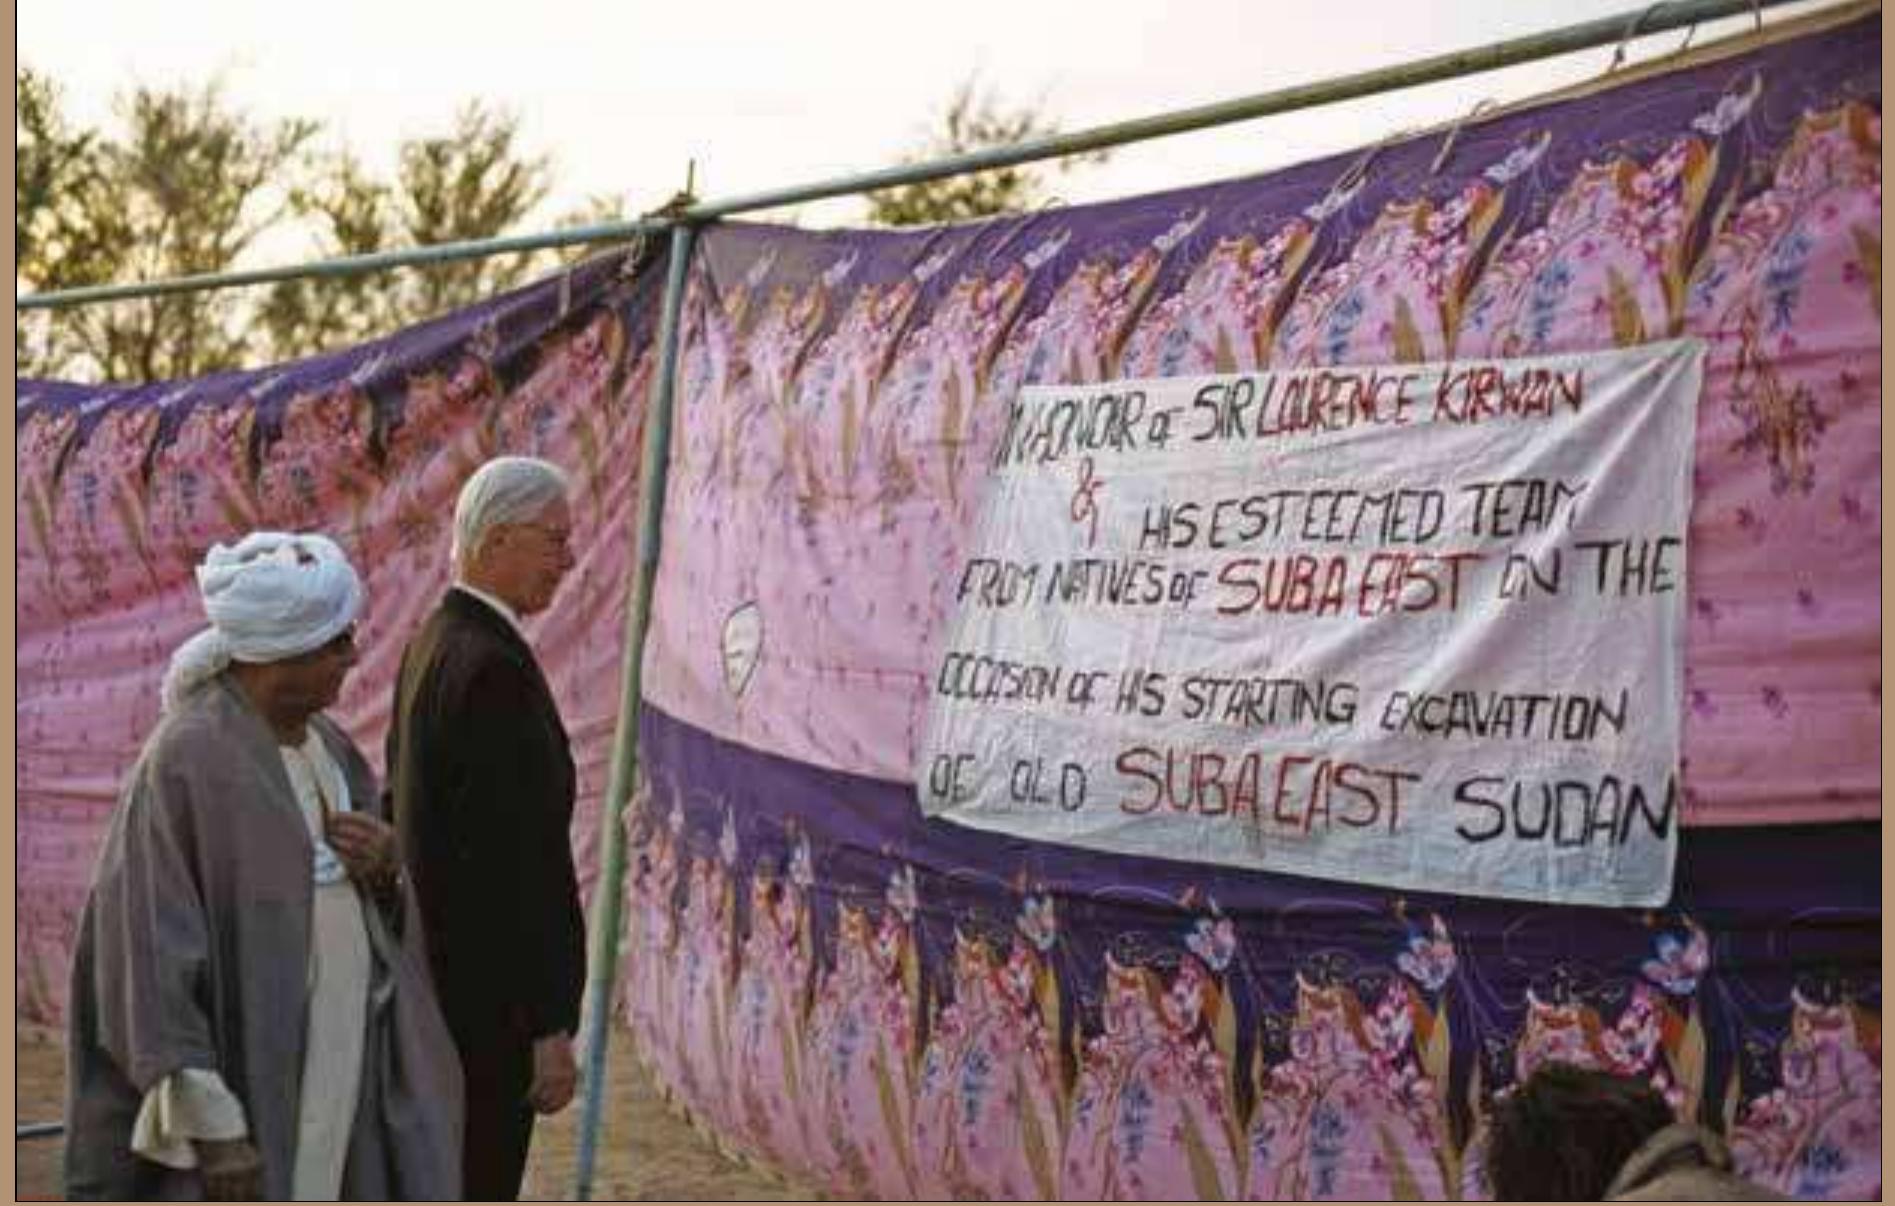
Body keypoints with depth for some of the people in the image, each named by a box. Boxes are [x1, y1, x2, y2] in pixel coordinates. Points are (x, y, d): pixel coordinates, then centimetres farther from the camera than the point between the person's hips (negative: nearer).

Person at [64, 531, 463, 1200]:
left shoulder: (329, 747, 9)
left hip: (343, 1065, 7)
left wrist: (386, 872, -6)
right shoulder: (186, 761, -15)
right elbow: (156, 950, -18)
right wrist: (211, 1125, -21)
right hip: (244, 1078, -7)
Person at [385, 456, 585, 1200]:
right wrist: (549, 1028, -20)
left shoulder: (429, 645, 10)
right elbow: (515, 864, -23)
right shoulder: (494, 669, -20)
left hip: (435, 983, 10)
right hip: (488, 999, -10)